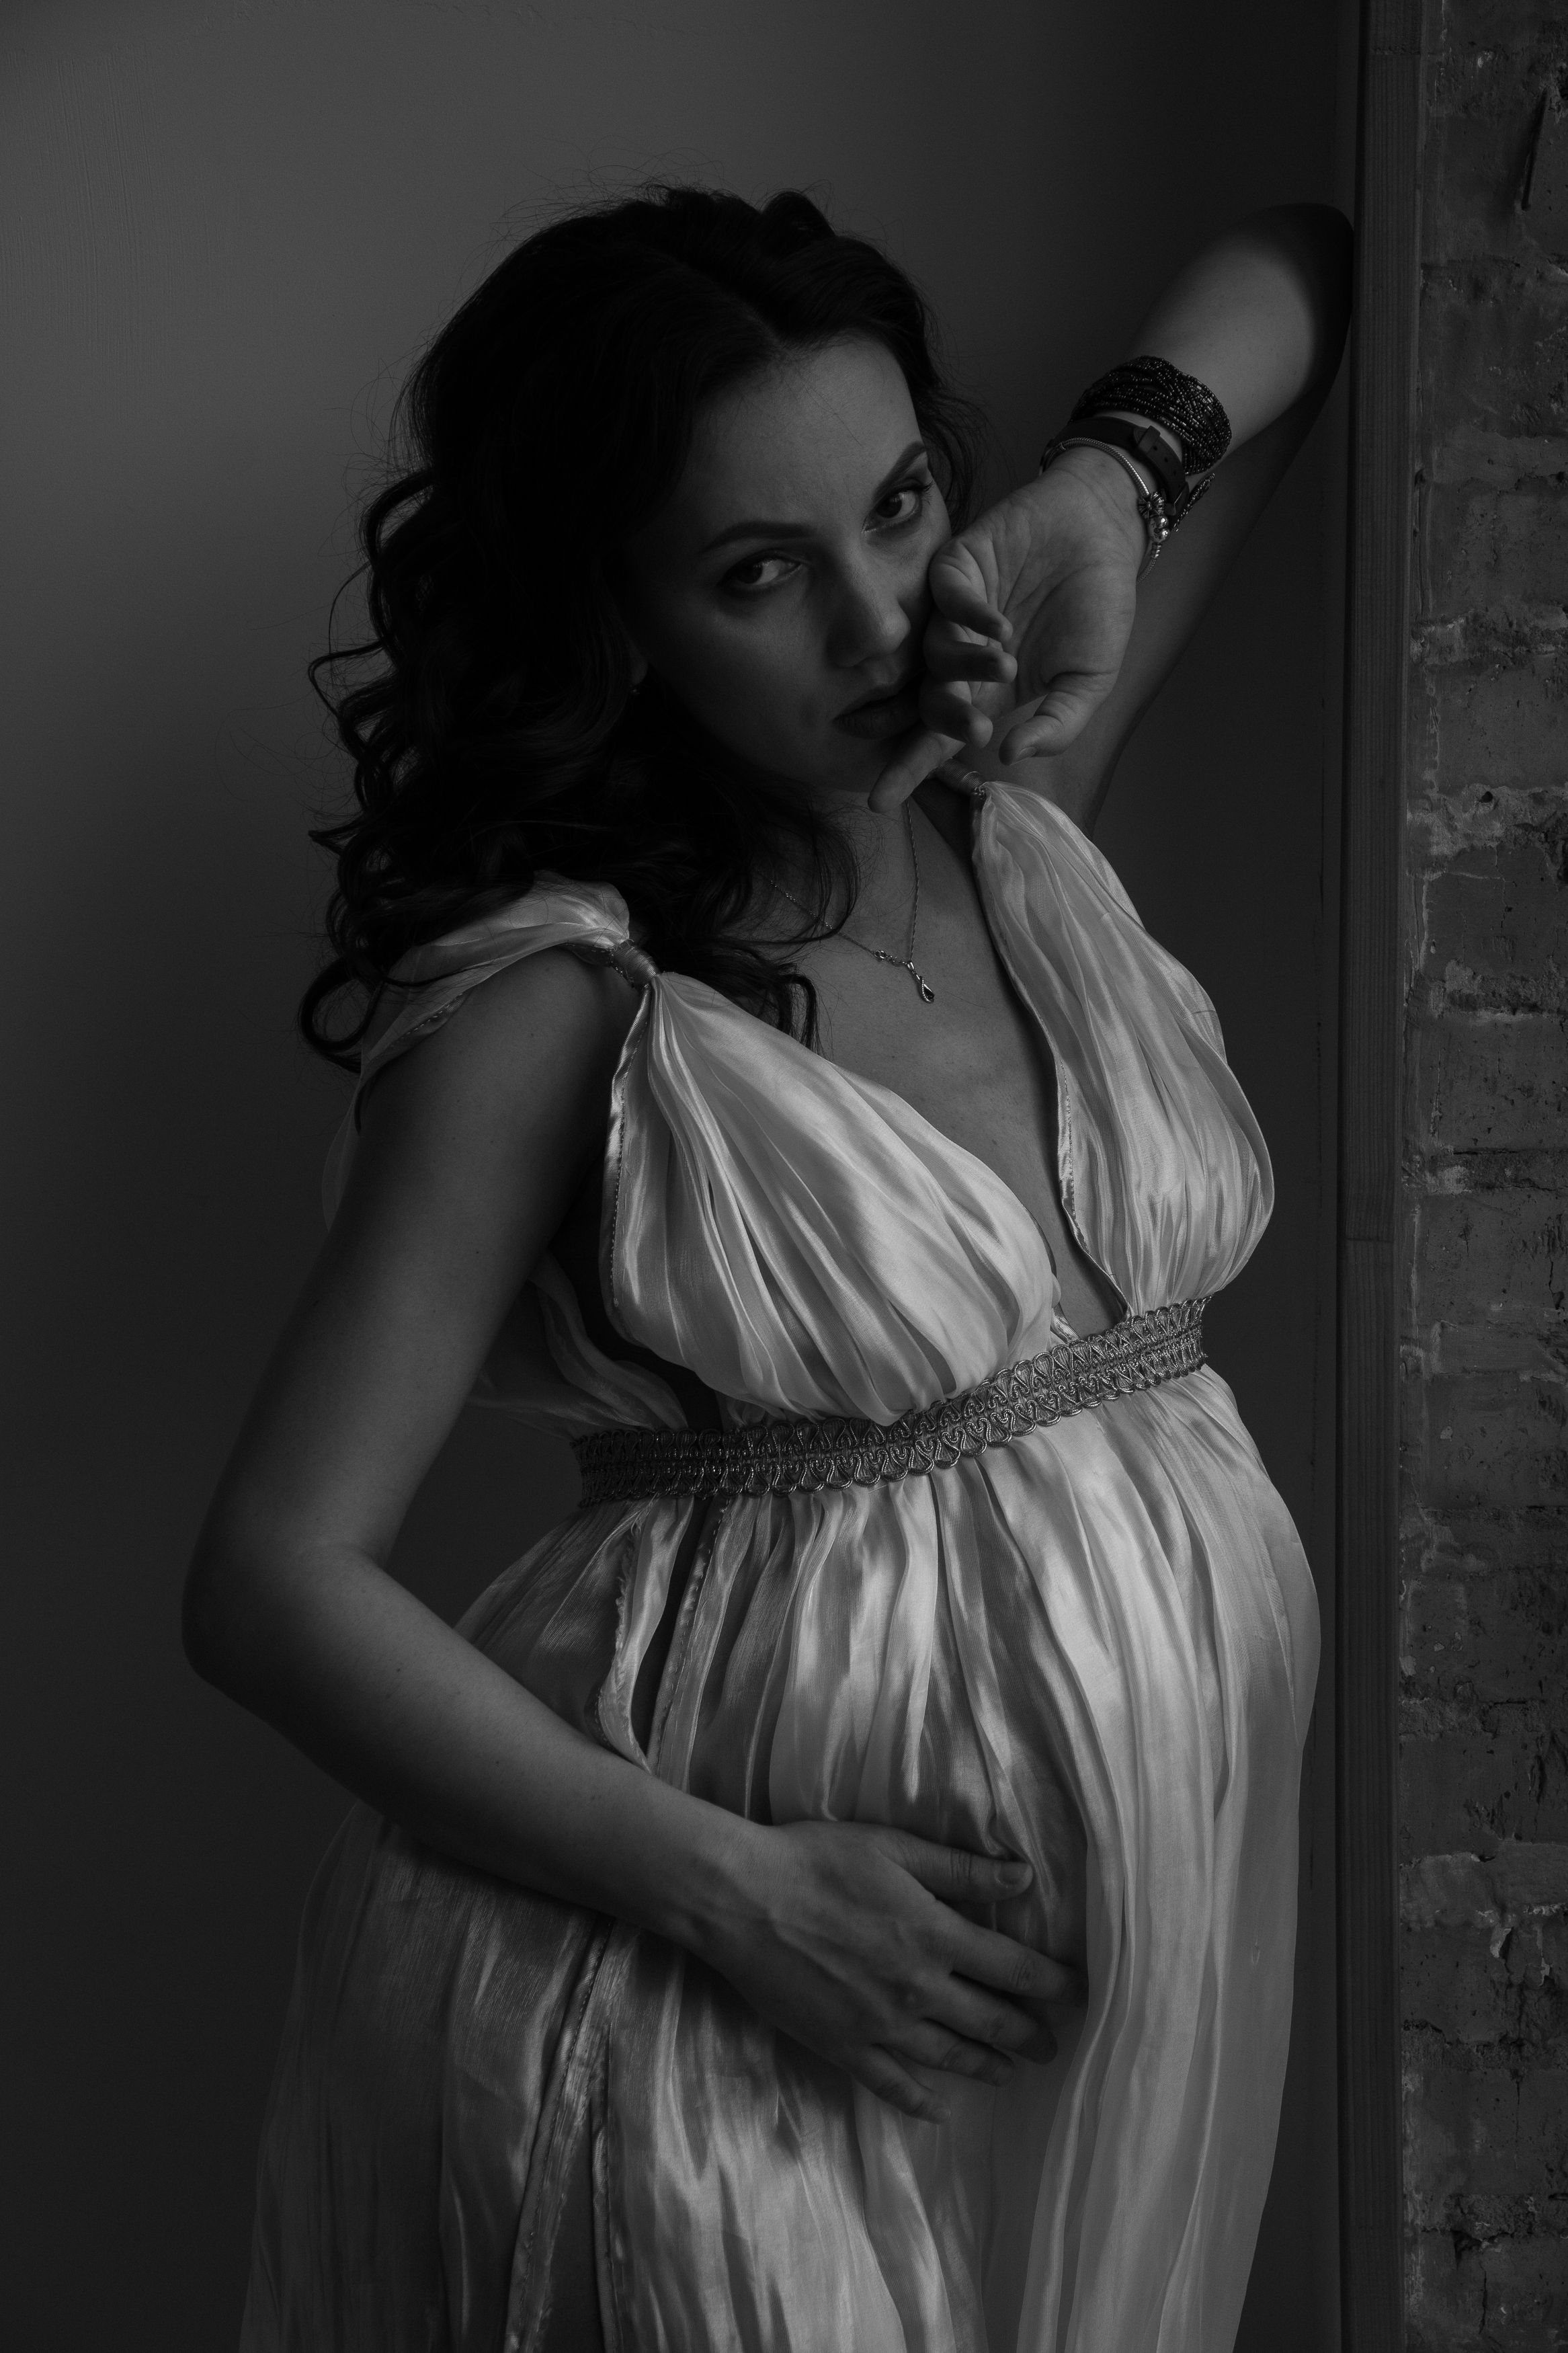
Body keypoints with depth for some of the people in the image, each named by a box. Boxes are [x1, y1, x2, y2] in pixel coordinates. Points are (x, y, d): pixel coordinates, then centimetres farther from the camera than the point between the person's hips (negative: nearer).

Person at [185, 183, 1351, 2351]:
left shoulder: (1018, 807, 0)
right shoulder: (557, 1001, -16)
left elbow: (1297, 269, 11)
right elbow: (275, 1580, -16)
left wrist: (1103, 485, -9)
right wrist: (737, 1891, -21)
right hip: (729, 1964, -6)